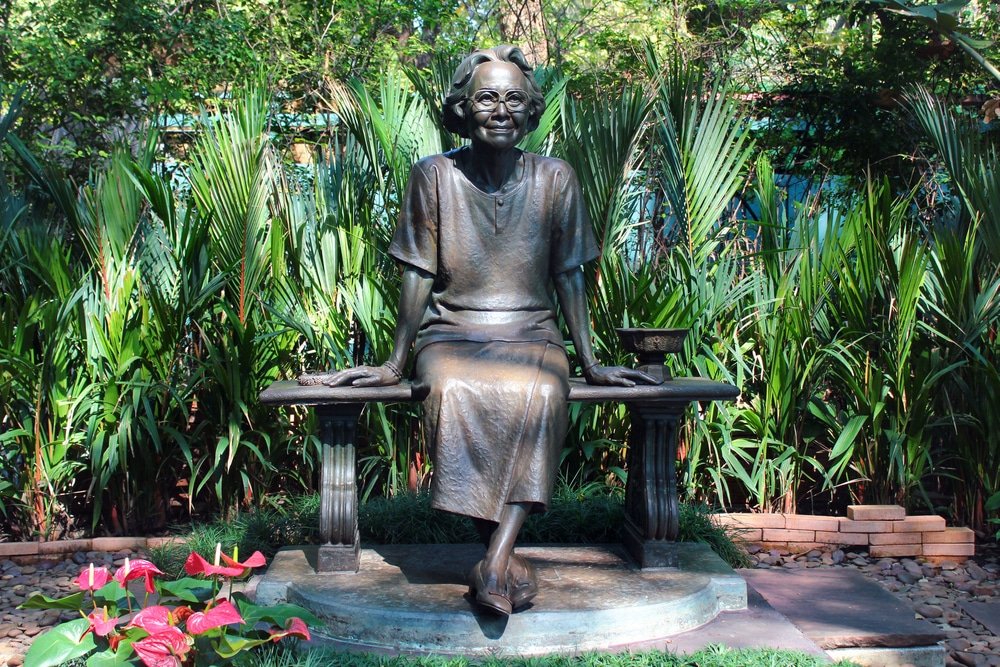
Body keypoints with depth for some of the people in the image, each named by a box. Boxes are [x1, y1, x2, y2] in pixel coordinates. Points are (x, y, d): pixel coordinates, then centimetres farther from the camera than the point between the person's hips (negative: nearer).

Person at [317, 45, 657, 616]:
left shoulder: (555, 178, 3)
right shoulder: (435, 176, 0)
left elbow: (569, 276, 7)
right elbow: (418, 275, 3)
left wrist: (591, 364, 4)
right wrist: (396, 365, 3)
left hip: (531, 337, 1)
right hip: (452, 335, 0)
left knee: (543, 393, -35)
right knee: (453, 394, -35)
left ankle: (496, 561, -37)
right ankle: (511, 562, -28)